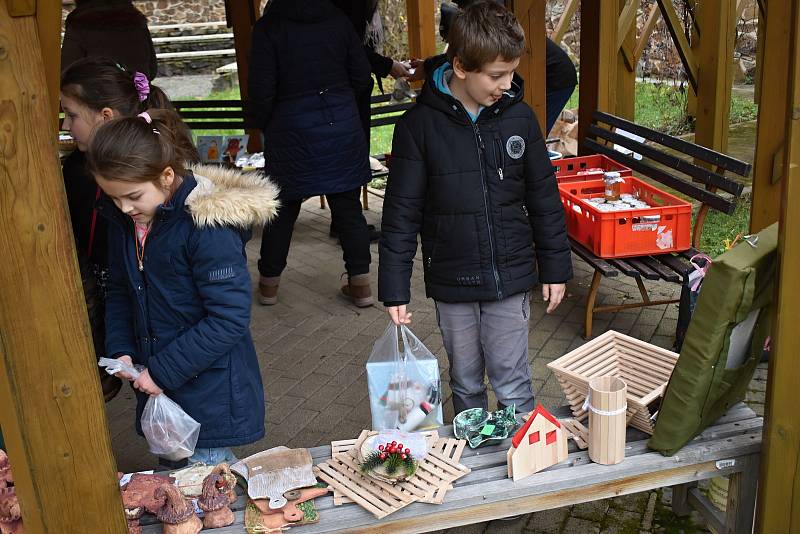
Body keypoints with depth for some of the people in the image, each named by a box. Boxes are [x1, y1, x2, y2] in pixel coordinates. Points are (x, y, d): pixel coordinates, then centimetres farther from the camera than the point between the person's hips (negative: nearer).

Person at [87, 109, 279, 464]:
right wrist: (120, 350, -1)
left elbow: (229, 318, -22)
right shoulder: (124, 219, 1)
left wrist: (162, 371, -19)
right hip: (156, 384, 7)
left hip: (211, 388, -7)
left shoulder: (208, 225, -22)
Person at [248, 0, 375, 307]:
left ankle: (269, 283, 24)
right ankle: (360, 284, 13)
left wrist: (260, 125, 8)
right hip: (342, 124, 2)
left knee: (283, 210, 12)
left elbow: (262, 90, -10)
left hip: (292, 131, -2)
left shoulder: (269, 27, -8)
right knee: (348, 207, 9)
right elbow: (361, 77, 4)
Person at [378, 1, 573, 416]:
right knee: (465, 385, 16)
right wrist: (394, 289, -9)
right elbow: (401, 213, -7)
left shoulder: (519, 116, -4)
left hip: (511, 279, 1)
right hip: (452, 283, 0)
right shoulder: (419, 124, -10)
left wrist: (555, 268, 7)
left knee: (513, 386, 8)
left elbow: (543, 198, 4)